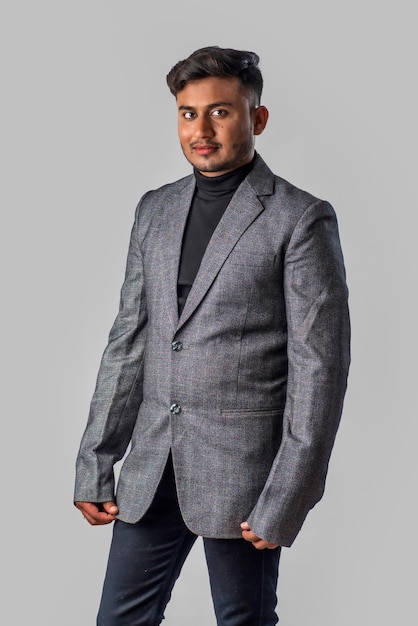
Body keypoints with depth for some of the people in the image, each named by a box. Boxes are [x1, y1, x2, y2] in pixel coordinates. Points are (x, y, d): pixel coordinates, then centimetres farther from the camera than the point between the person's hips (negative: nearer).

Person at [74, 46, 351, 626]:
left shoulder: (301, 219, -7)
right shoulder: (155, 210, 10)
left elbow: (320, 367, -10)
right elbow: (128, 340, 11)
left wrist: (284, 502, -14)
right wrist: (95, 464, 7)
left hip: (242, 471, -5)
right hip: (152, 469, 5)